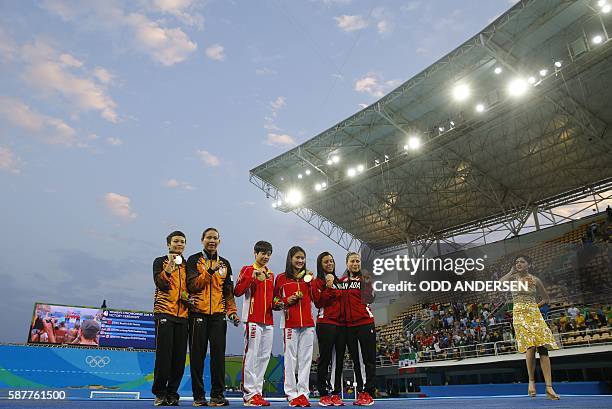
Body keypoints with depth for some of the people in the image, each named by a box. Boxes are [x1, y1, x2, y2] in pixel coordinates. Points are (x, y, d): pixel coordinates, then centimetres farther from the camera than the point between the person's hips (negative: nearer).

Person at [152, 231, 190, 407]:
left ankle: (172, 393, 13)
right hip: (164, 312, -4)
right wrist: (169, 267, -25)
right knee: (164, 354, -6)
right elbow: (160, 284, -12)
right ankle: (160, 393, 7)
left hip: (183, 314, 4)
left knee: (179, 356, 3)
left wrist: (189, 297, 3)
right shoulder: (160, 261, 5)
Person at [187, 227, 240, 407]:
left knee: (218, 355, 0)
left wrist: (232, 311, 7)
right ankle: (199, 396, 11)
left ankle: (217, 395, 8)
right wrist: (210, 271, -17)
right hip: (198, 313, -3)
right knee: (198, 355, 1)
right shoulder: (194, 260, 4)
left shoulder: (224, 263, 15)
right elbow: (192, 285, -8)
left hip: (218, 315, 3)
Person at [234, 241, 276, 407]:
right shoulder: (247, 270, -1)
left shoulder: (270, 274, 18)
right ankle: (249, 394, 1)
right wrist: (251, 277, -20)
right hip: (253, 320, -7)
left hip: (268, 321, 7)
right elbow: (237, 292, -12)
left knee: (264, 357, 9)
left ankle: (258, 392, 17)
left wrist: (276, 304, 7)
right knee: (251, 356, -6)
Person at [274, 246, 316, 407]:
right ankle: (292, 394, 6)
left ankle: (303, 393, 11)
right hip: (290, 323, -3)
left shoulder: (309, 276, 13)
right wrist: (286, 301, -10)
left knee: (306, 359, 4)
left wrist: (311, 282, -3)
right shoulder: (281, 278, 5)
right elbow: (274, 300, 8)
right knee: (291, 358, -2)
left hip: (308, 323, 3)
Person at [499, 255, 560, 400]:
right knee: (530, 346, -20)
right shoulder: (512, 278, 5)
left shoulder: (535, 280, 11)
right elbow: (500, 283, -18)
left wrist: (536, 306, 6)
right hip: (520, 314, -2)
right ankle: (531, 381, -3)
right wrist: (511, 272, -5)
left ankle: (549, 387, -9)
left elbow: (546, 298, 22)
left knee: (542, 347, -9)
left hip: (535, 314, 3)